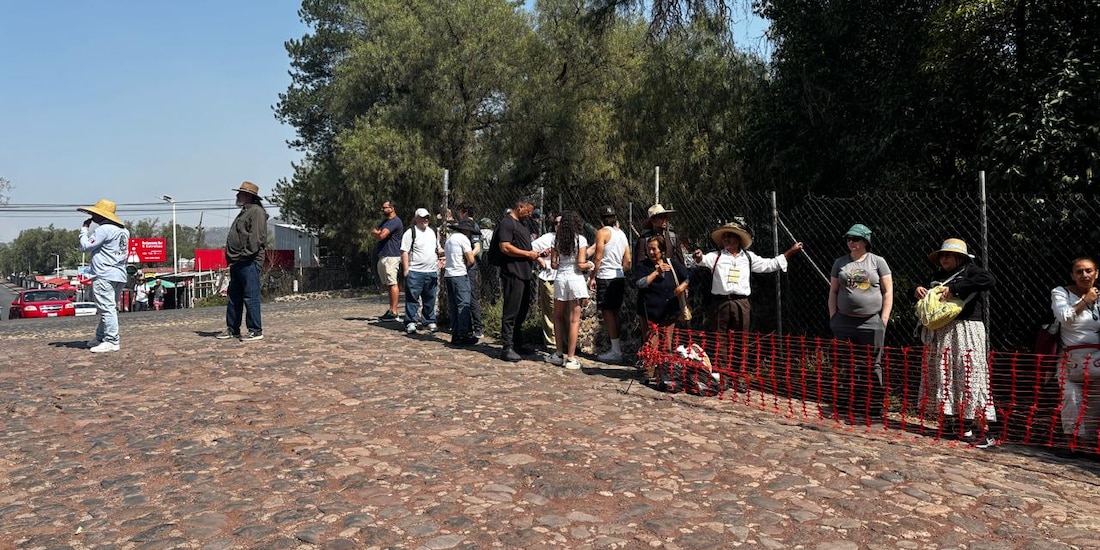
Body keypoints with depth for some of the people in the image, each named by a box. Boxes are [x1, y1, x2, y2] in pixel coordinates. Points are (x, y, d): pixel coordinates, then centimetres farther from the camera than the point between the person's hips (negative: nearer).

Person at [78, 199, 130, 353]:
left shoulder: (104, 229, -12)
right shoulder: (123, 231, 15)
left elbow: (85, 247, -9)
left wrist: (84, 229, 4)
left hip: (104, 275, -10)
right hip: (120, 275, 10)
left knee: (107, 308, -8)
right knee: (111, 308, 14)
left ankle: (111, 341, -8)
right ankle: (100, 338, 25)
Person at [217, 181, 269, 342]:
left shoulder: (256, 211, -8)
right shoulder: (244, 213, 25)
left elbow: (257, 237, -19)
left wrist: (245, 254, -22)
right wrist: (231, 257, 19)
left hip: (249, 262, -11)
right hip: (236, 262, 11)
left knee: (251, 296, -8)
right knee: (233, 297, 14)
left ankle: (255, 331, -4)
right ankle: (232, 329, 22)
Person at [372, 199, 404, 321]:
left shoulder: (395, 221, -11)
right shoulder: (384, 221, 23)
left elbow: (381, 235, -19)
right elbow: (373, 232, 16)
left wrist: (376, 232, 2)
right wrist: (379, 233, -5)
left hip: (391, 256, -10)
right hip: (382, 256, 10)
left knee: (392, 283, -11)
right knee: (388, 284, 11)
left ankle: (394, 313, -13)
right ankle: (391, 310, 16)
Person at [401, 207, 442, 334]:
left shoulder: (432, 232, 16)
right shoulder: (410, 232, -4)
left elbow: (438, 250, 25)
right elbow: (404, 252, -9)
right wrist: (406, 270, -14)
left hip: (432, 272, 6)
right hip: (415, 272, -6)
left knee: (430, 299, 11)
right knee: (412, 298, -2)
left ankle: (430, 321, 21)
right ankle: (411, 323, 4)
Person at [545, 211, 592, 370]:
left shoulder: (557, 239, 5)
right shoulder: (581, 239, -5)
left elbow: (553, 264, 3)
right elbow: (581, 265, -11)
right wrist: (590, 265, 9)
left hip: (560, 278, 3)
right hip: (575, 279, -3)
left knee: (558, 317, 17)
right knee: (574, 320, 1)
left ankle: (559, 354, 16)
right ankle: (571, 358, 2)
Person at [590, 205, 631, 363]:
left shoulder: (602, 232, -8)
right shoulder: (622, 233, 14)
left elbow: (598, 257, -12)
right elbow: (627, 260, 14)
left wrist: (593, 277, -7)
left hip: (606, 277, -7)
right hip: (619, 277, 8)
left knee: (607, 312, -4)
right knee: (614, 312, 13)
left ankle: (616, 351, -6)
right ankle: (618, 345, 16)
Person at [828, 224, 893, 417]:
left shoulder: (878, 261, 2)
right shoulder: (840, 263, 10)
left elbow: (888, 291, 1)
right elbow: (833, 291, 12)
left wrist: (884, 318, -6)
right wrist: (832, 316, 4)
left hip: (871, 323, -3)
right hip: (844, 322, 3)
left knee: (872, 366, 1)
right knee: (847, 365, 9)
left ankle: (875, 406, 8)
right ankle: (847, 402, 17)